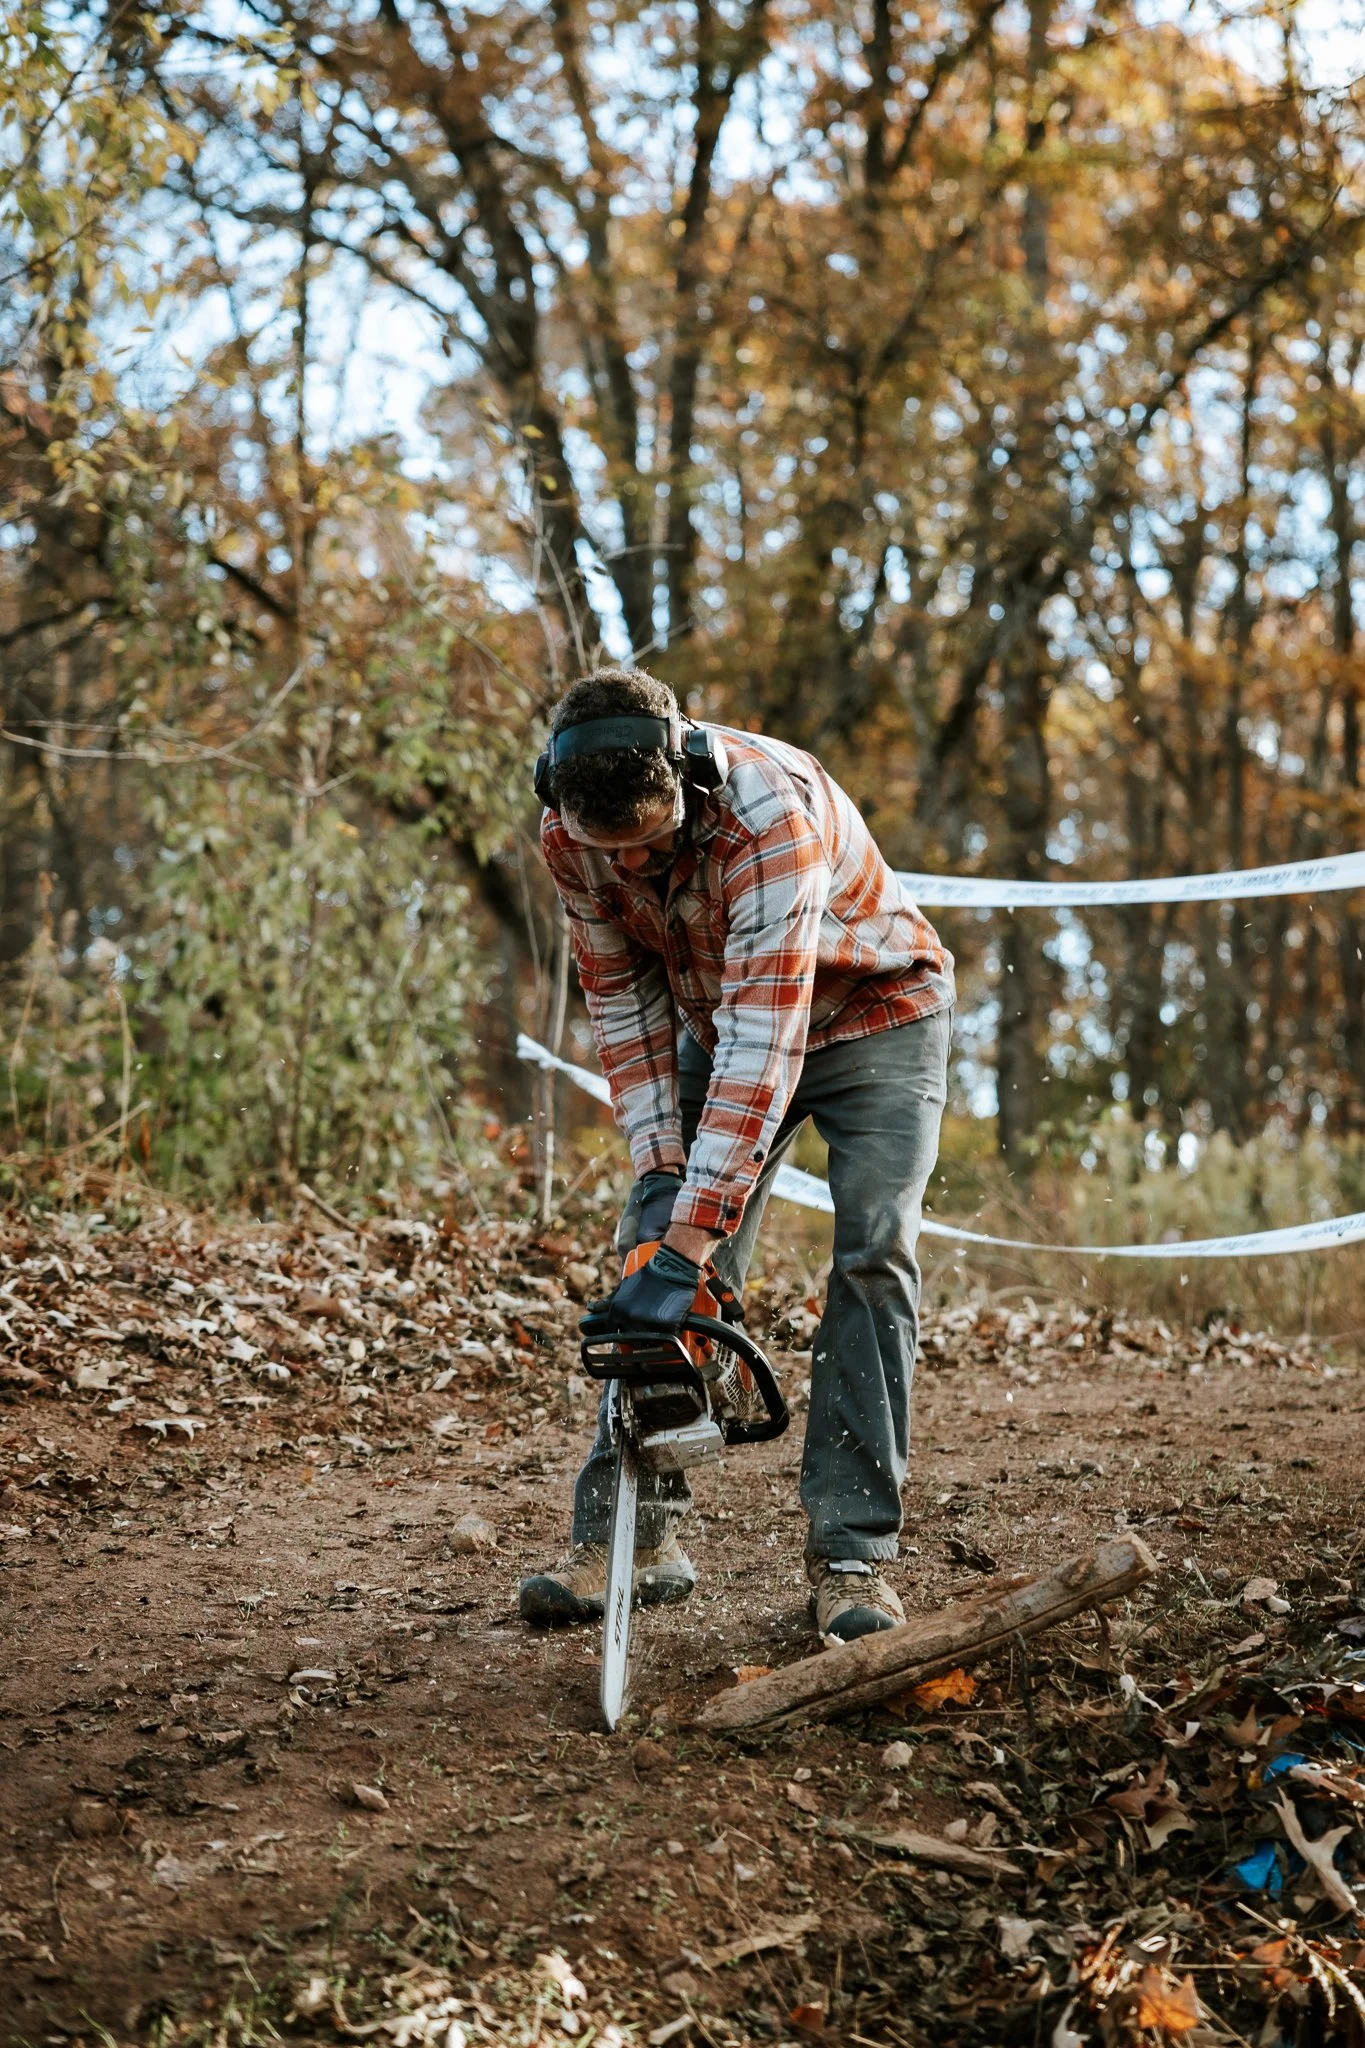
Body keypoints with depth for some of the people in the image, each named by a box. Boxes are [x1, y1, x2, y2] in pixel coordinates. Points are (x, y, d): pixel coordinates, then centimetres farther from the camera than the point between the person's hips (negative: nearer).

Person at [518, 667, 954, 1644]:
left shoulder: (774, 807, -40)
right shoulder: (571, 838, -22)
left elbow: (765, 1036, -44)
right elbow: (625, 1001, -9)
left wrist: (691, 1234, -47)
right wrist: (658, 1168, -18)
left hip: (872, 1015, -5)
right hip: (718, 1023, 5)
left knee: (873, 1255, -18)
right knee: (660, 1245, -7)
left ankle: (851, 1553, -14)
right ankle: (628, 1532, -3)